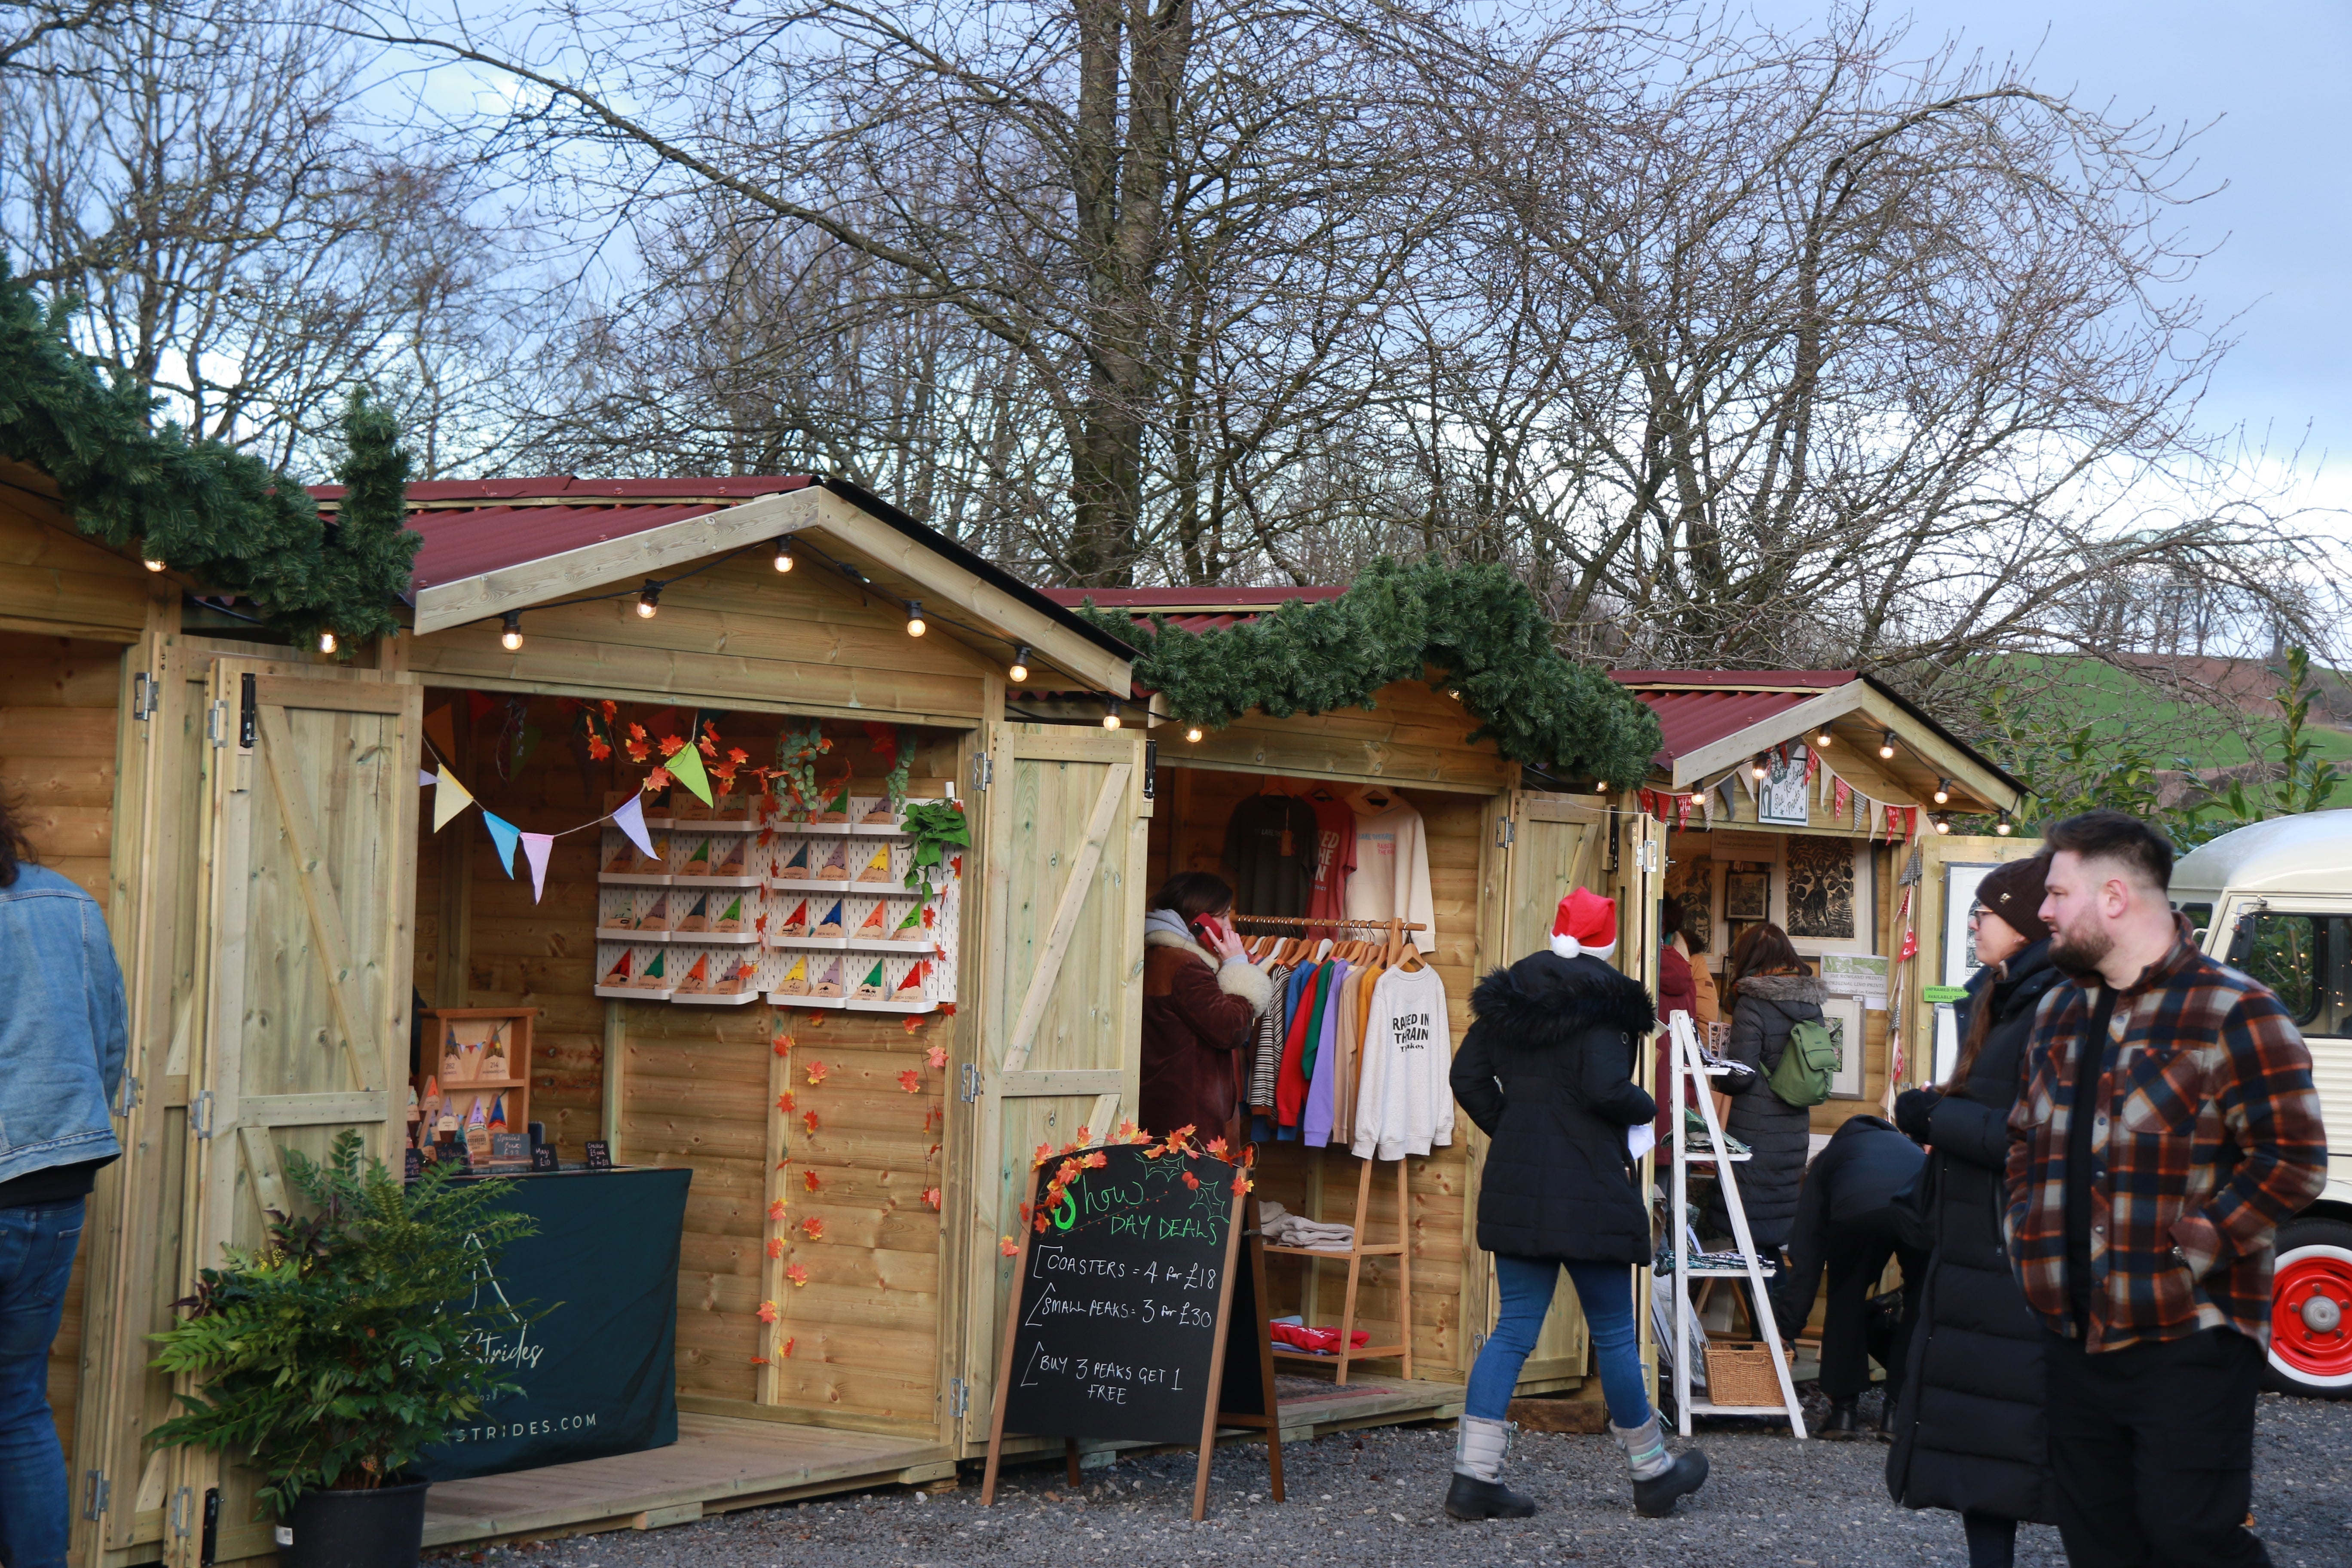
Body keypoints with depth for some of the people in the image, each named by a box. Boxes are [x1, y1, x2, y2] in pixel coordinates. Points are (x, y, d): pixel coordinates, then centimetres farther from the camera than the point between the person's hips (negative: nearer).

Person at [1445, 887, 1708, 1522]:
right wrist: (1646, 1107, 0)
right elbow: (1607, 1090, -20)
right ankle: (1652, 1472, 20)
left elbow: (1468, 1077, 7)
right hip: (1587, 1189, -6)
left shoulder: (1507, 996, 8)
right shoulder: (1602, 1003, -11)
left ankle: (1474, 1475, 1)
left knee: (1515, 1329, 8)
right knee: (1613, 1332, 6)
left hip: (1515, 1184, 6)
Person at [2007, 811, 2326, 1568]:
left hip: (2188, 1340, -7)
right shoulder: (2059, 1011, 14)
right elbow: (2025, 1138, 26)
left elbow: (2293, 1159, -13)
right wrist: (2028, 1232, 11)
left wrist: (2194, 1247, -16)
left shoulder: (2232, 1013, -10)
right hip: (2076, 1335, 7)